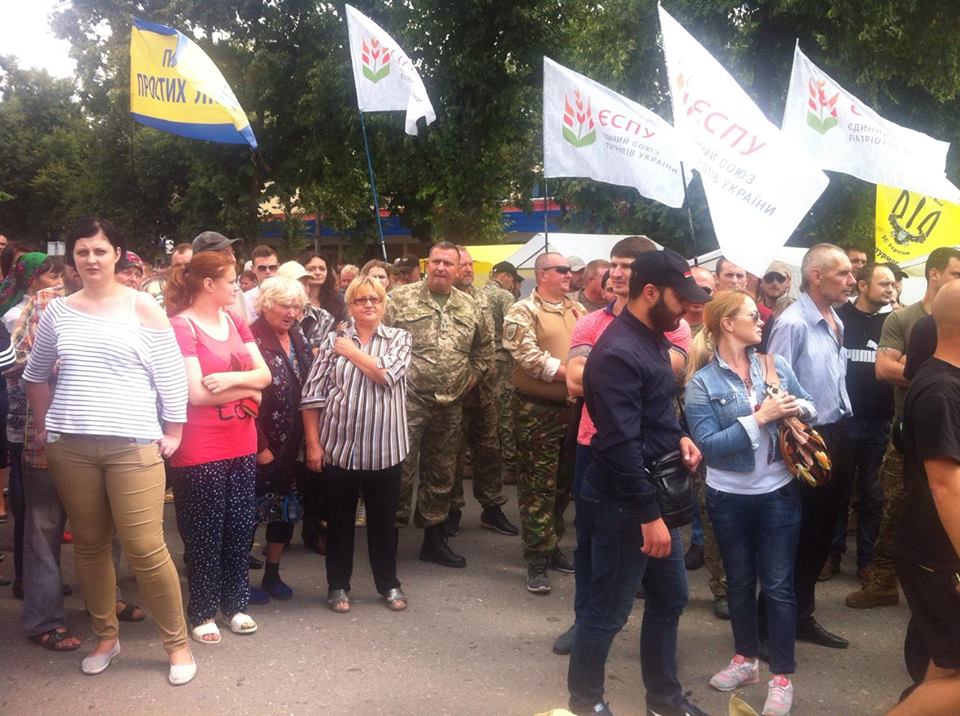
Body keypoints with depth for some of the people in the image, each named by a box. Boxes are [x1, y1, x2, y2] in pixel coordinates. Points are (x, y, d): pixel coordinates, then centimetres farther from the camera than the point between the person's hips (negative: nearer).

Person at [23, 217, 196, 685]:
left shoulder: (142, 307, -1)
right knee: (89, 544, 11)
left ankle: (177, 642, 8)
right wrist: (45, 425, 13)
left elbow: (171, 374, -2)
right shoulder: (58, 311, 9)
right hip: (71, 446, 4)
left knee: (145, 549, -7)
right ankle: (105, 636, 27)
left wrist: (173, 433, -3)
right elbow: (35, 375, 20)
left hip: (132, 444, -4)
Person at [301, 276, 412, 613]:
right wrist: (313, 443, -6)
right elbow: (313, 395, -1)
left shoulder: (399, 338, 3)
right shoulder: (333, 340, 1)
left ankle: (389, 584, 28)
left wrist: (352, 351, -7)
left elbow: (388, 374, -16)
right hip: (338, 446, 0)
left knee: (383, 519, 12)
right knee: (339, 520, 11)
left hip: (383, 448, 0)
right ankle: (338, 585, 26)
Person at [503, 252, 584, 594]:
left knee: (563, 482, 14)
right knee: (537, 486, -3)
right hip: (538, 410, -6)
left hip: (573, 408, 6)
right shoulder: (522, 312, -6)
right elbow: (529, 358, -18)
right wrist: (569, 373, -16)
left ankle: (552, 545, 27)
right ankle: (537, 559, 3)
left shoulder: (577, 310, 14)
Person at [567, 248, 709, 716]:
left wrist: (678, 438, 2)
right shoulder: (618, 352, -23)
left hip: (654, 492, 10)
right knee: (607, 610, 6)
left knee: (670, 598, 20)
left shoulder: (652, 339, 7)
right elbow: (620, 445, -26)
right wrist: (648, 514, -23)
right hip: (622, 502, -10)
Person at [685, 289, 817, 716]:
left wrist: (799, 409, -16)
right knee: (739, 581, 16)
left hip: (778, 492, 1)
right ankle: (745, 659, 34)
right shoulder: (702, 382, -10)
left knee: (778, 584, 5)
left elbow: (809, 407, 7)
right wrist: (759, 418, -23)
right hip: (729, 496, -1)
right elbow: (707, 444, -18)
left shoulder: (775, 366, -1)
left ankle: (782, 676, 16)